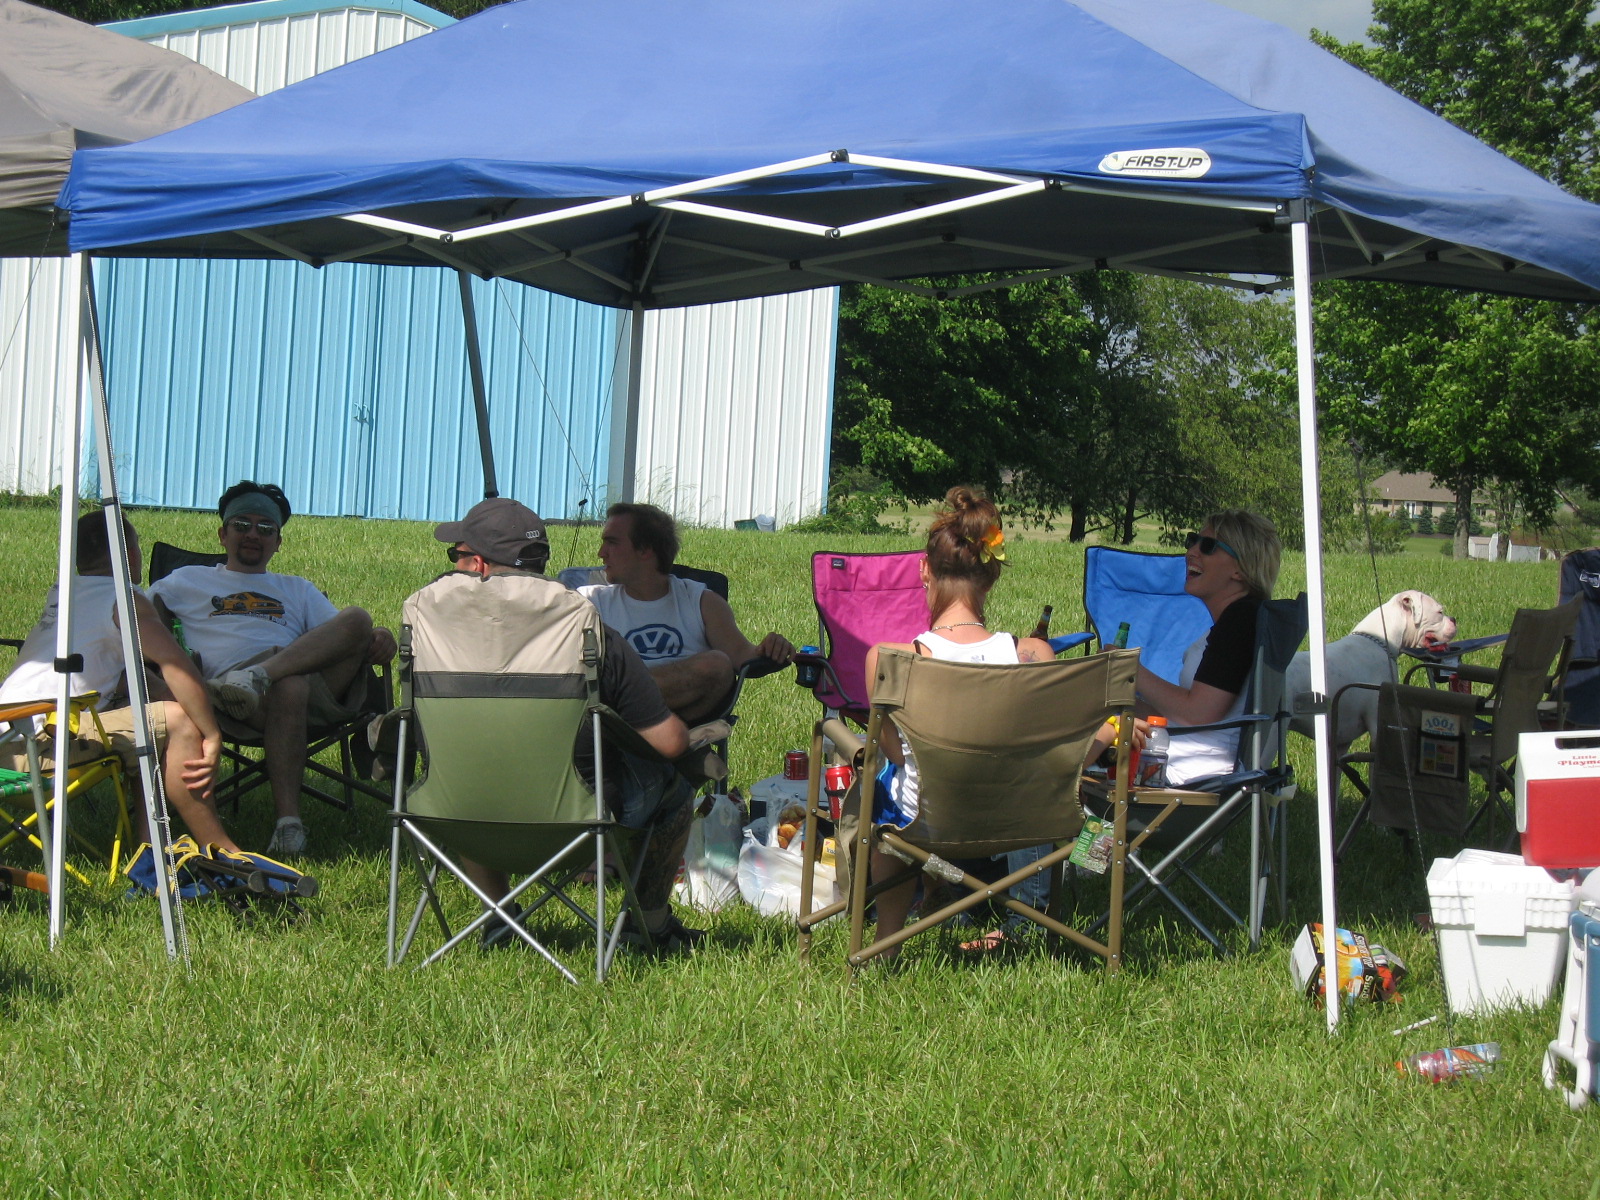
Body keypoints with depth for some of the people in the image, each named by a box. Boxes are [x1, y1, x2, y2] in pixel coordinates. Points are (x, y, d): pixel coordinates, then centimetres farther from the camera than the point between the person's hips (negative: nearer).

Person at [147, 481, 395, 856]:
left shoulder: (299, 590, 37)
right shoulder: (189, 581, 31)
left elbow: (342, 633, 22)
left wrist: (379, 640, -2)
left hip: (317, 686, 3)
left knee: (357, 619, -25)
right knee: (290, 684, -40)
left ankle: (260, 676, -45)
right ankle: (288, 821, -48)